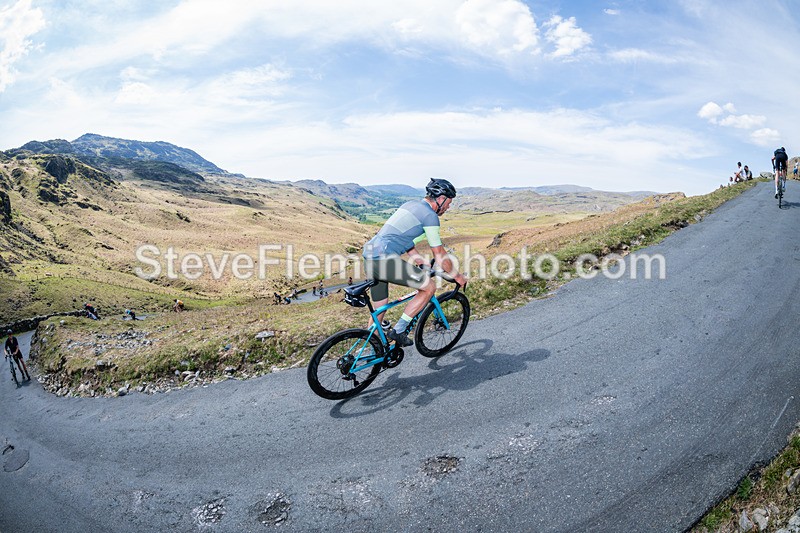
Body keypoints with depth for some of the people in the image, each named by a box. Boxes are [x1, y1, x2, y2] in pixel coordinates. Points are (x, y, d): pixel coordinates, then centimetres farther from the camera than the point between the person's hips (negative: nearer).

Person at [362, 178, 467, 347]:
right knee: (429, 287, 1)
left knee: (380, 308, 19)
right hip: (385, 258, -9)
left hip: (369, 257, 9)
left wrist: (424, 266, 35)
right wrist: (457, 276, 14)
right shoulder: (430, 215, -4)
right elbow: (440, 255, 1)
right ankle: (398, 331, 2)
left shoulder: (412, 205, 23)